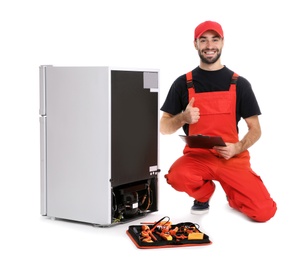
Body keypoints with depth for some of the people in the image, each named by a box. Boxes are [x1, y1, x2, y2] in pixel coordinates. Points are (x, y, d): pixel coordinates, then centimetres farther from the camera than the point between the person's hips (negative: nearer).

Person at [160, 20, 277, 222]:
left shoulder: (239, 84, 4)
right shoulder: (183, 83, 4)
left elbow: (255, 129, 6)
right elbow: (164, 128, 6)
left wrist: (237, 148, -13)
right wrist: (183, 118, -16)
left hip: (233, 158, 0)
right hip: (197, 156, 0)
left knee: (264, 211, -18)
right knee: (178, 176, -35)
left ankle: (233, 193, 19)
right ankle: (204, 194, 3)